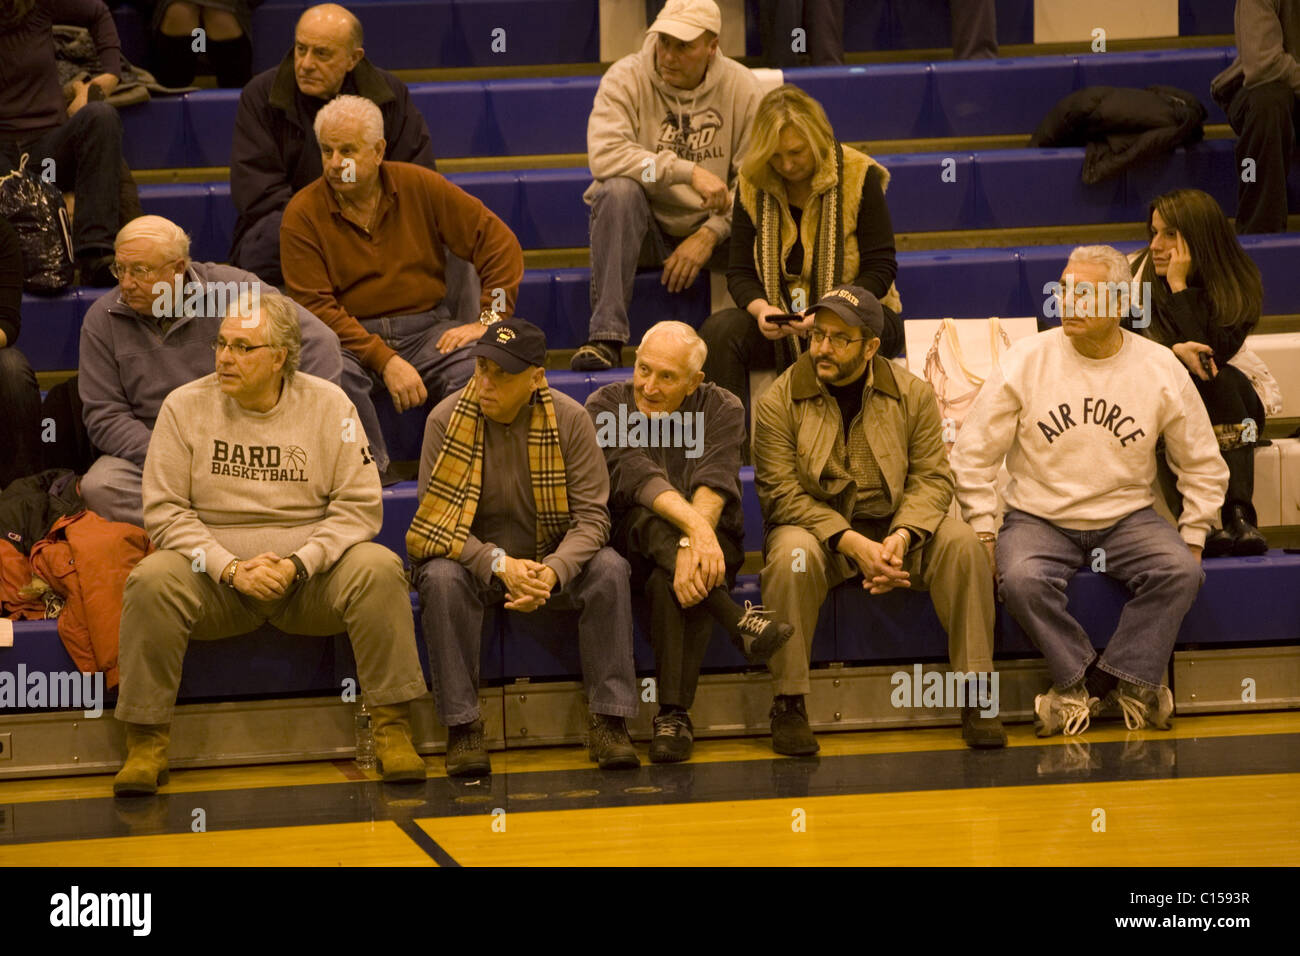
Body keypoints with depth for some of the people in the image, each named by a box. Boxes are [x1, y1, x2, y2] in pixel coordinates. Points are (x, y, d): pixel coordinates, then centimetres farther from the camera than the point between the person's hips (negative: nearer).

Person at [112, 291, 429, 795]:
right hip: (216, 574, 0)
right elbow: (164, 510, -2)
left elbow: (359, 506, -2)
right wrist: (230, 568, -15)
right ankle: (146, 743, -20)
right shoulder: (184, 407, 2)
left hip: (310, 573, 0)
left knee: (378, 569, -27)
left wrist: (298, 564, -16)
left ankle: (392, 730, -18)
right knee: (152, 580, -29)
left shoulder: (329, 404, 2)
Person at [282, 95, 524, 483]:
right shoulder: (303, 214, -3)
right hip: (349, 337, -1)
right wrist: (385, 361, -20)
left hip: (427, 327, 2)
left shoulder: (420, 186, 2)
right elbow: (316, 307, -10)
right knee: (336, 374, -37)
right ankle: (374, 471, -23)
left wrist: (488, 320, -7)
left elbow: (499, 243, 5)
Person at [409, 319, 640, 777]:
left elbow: (591, 517, -11)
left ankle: (609, 721, -21)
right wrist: (499, 565, -28)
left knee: (609, 568, -27)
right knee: (441, 578, -33)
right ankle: (462, 729, -26)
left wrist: (552, 572, -30)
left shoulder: (569, 419, -9)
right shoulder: (446, 420, -11)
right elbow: (436, 522, -13)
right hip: (474, 561, -1)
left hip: (553, 560, 1)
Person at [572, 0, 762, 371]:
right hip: (644, 229, -1)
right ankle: (606, 337, -35)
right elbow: (604, 153, -26)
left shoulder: (741, 86, -3)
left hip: (708, 229, 1)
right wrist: (689, 171, -30)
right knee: (618, 189, -34)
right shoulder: (626, 78, -8)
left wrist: (709, 235, -21)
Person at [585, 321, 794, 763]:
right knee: (650, 520, -35)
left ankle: (674, 715, -36)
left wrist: (692, 545, -40)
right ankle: (737, 620, -43)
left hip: (712, 542, 0)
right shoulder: (605, 407, -6)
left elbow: (713, 486, -20)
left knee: (672, 581, -35)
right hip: (630, 543, 0)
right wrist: (695, 525, -42)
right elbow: (637, 477, -24)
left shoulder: (721, 409, -3)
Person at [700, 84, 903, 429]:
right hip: (778, 322, 3)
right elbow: (740, 272, 5)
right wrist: (760, 308, -19)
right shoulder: (753, 184, 2)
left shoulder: (860, 177, -7)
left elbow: (880, 269, -8)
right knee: (719, 330, -26)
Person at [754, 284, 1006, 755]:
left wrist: (901, 536, -23)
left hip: (895, 526, 2)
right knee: (791, 554, -35)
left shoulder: (912, 394, 1)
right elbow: (783, 493, -12)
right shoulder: (778, 402, -6)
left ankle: (975, 697, -19)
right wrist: (852, 543, -25)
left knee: (961, 541, -24)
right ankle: (789, 705, -26)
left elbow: (932, 478, -3)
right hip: (815, 527, -2)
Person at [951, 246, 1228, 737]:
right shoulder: (1025, 362, -4)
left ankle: (1083, 684, -19)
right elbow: (973, 453, 0)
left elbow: (1203, 464, 10)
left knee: (1180, 572, -28)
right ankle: (1126, 682, -18)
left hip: (1127, 517, 1)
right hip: (1038, 518, -1)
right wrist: (983, 531, -7)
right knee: (1021, 578, -33)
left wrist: (1192, 538, 3)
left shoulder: (1160, 369, 0)